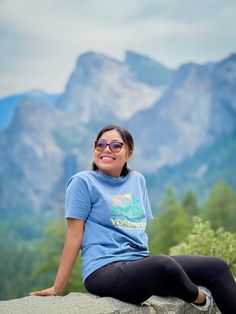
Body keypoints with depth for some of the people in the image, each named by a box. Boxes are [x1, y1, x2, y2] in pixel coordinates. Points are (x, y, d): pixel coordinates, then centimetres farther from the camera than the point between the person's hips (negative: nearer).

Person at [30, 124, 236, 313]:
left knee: (216, 266, -5)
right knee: (163, 265, -34)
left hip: (140, 264, 7)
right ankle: (199, 297, -4)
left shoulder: (137, 180, 17)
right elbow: (75, 236, -4)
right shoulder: (83, 182, -1)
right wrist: (58, 289, -6)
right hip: (105, 270, -7)